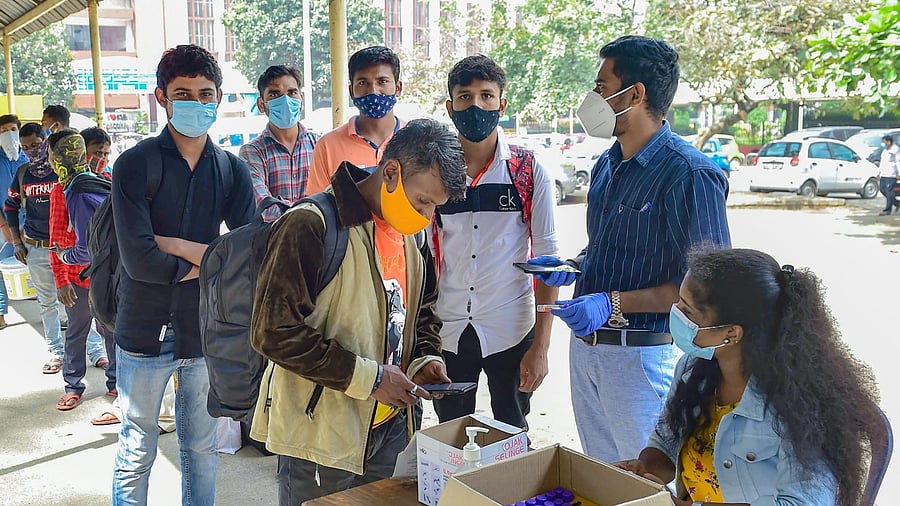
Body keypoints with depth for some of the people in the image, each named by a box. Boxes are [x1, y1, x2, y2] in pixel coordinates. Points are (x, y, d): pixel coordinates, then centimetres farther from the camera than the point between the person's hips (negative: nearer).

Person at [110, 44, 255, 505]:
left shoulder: (232, 170, 2)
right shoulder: (134, 165, -9)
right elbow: (139, 260, -18)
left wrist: (177, 245, -14)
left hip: (206, 331, 3)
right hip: (145, 332, -3)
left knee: (202, 451, 17)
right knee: (136, 455, 11)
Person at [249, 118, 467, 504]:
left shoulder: (411, 236, 6)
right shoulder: (311, 226, -19)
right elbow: (274, 332, -23)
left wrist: (425, 360, -1)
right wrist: (368, 377, -21)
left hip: (392, 428, 7)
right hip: (322, 440, -7)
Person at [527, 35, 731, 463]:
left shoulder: (688, 173, -18)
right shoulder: (607, 165, 10)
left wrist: (612, 303, -26)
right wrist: (571, 266, 3)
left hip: (640, 355, -8)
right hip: (584, 344, 8)